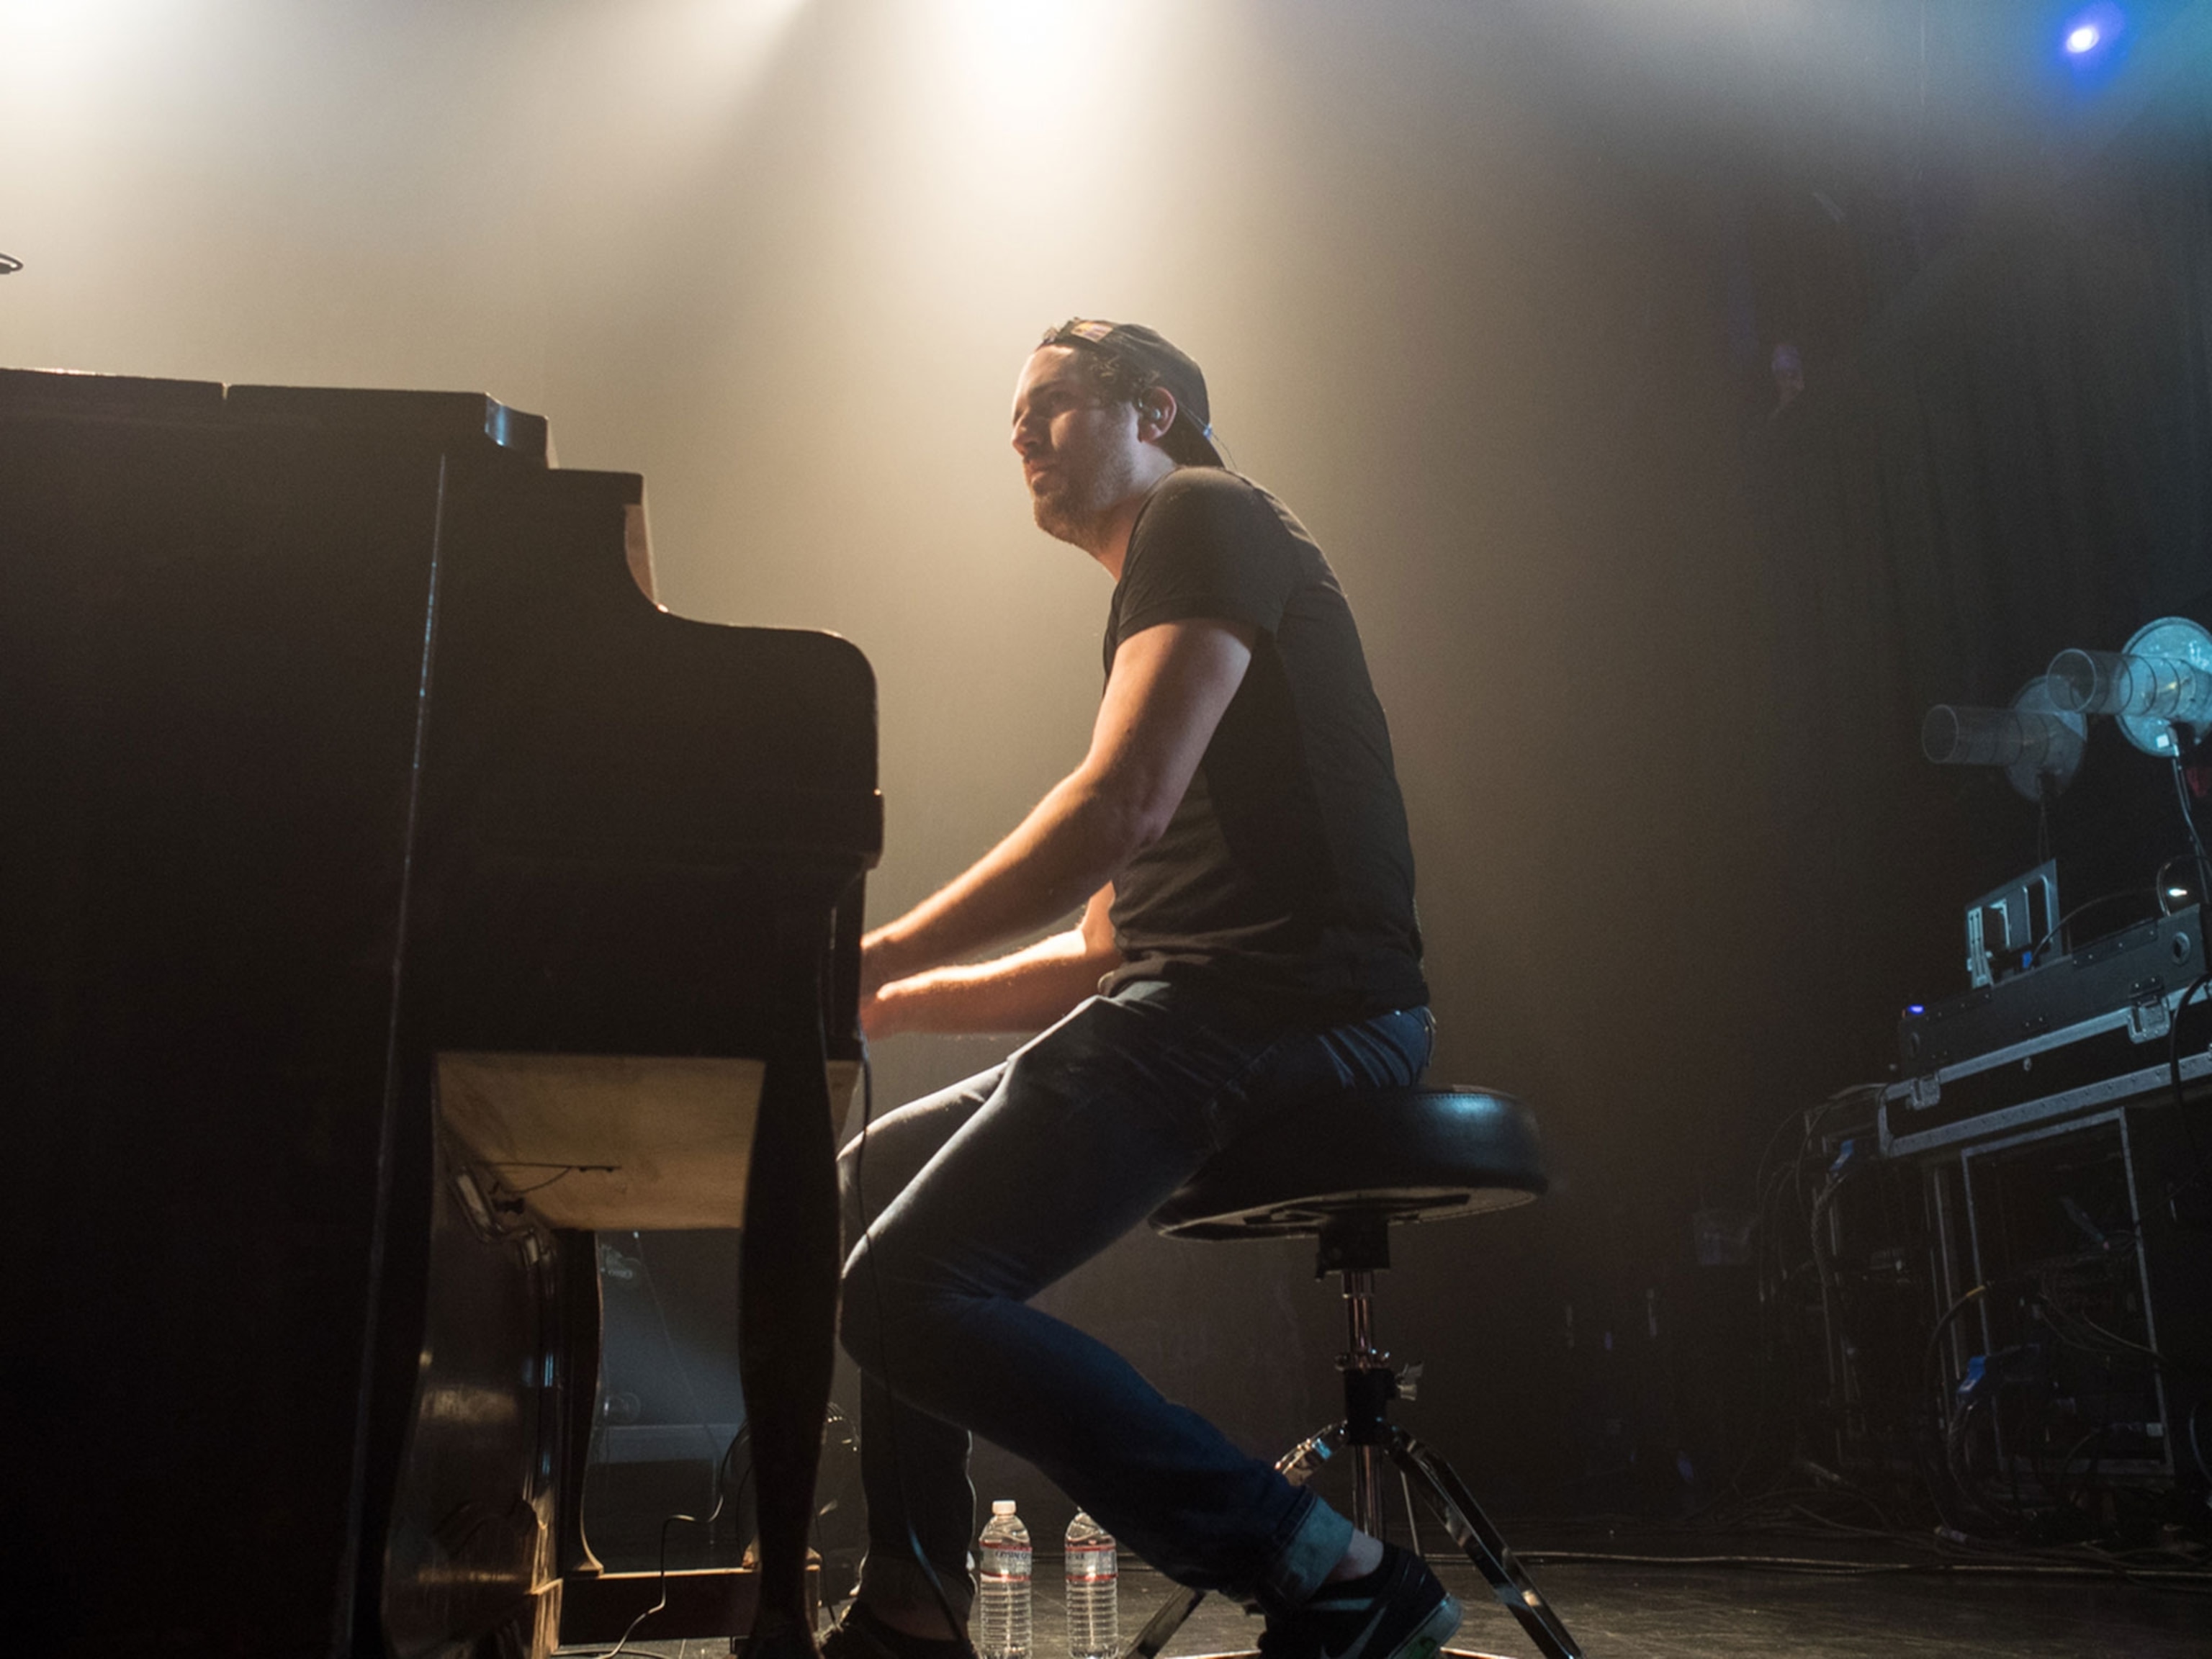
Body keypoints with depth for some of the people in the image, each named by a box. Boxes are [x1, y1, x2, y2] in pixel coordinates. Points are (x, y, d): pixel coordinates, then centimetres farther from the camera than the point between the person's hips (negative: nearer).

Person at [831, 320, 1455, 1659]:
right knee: (878, 1174, 18)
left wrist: (876, 955, -12)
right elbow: (1108, 948, 26)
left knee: (908, 1297, -18)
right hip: (1192, 1003, 11)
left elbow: (1125, 807, -17)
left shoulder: (1206, 513, 0)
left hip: (1286, 999, -11)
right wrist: (890, 1004, 21)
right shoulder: (1152, 599, 29)